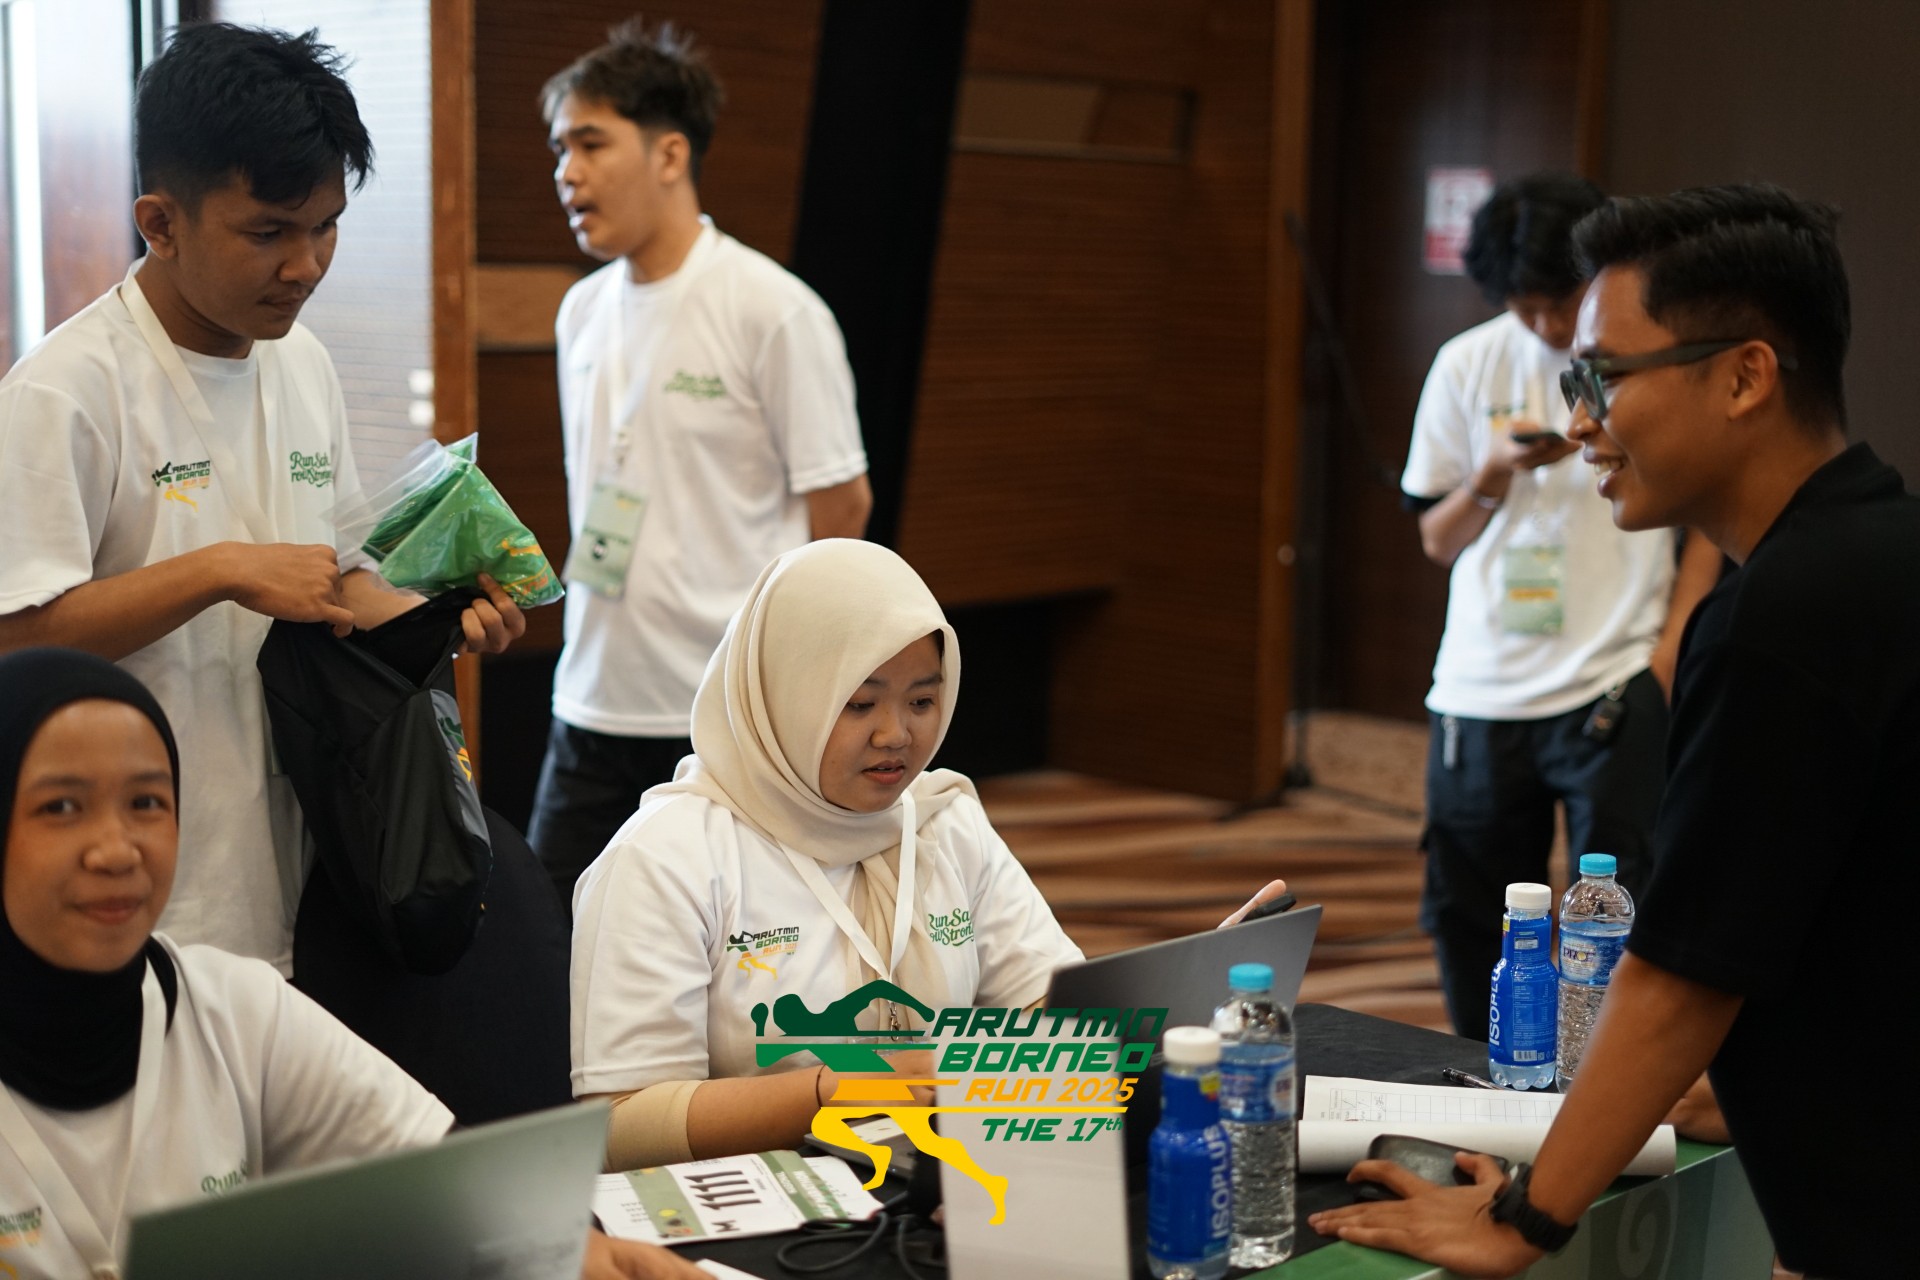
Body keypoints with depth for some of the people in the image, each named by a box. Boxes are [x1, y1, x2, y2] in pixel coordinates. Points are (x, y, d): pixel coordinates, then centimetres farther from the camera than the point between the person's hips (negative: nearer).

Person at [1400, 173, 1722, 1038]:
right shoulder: (1466, 366, 6)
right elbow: (1436, 540, 11)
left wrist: (1667, 651, -7)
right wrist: (1497, 475, -9)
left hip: (1613, 689, -3)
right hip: (1479, 696, 3)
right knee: (1468, 933, 10)